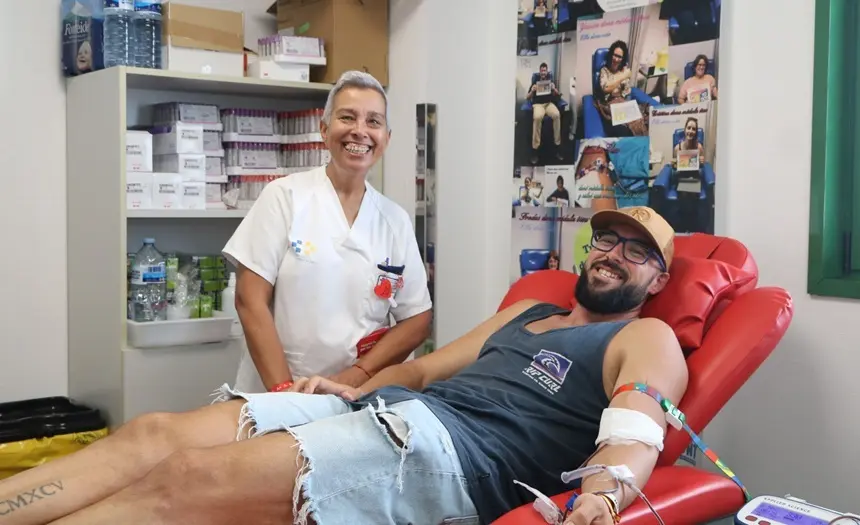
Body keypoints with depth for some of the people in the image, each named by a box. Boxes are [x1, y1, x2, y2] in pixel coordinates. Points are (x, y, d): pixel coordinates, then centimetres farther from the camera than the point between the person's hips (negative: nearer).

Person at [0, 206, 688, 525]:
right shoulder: (526, 313, 31)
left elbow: (636, 438, -11)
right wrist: (358, 390, 12)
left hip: (455, 449, -8)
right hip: (385, 407, 8)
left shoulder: (646, 339, 9)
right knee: (155, 435, -9)